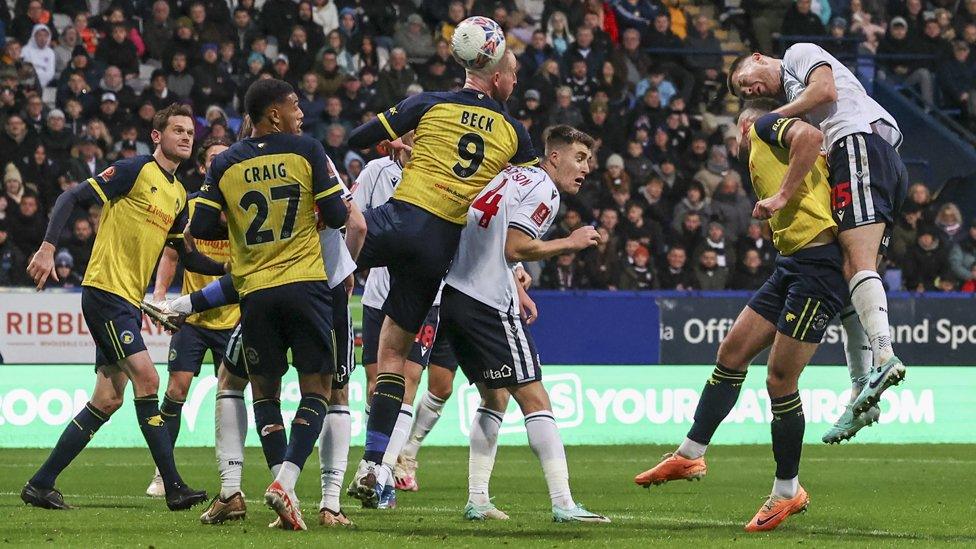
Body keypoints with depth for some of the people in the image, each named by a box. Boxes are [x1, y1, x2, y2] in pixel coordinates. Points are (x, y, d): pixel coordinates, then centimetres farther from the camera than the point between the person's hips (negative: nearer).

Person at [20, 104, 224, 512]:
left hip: (129, 301, 9)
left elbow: (188, 257, 23)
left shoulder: (178, 195, 16)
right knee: (146, 378, -16)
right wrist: (48, 247, -20)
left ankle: (41, 485, 12)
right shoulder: (135, 171, -8)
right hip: (105, 290, -9)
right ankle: (174, 487, -17)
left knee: (108, 400, 7)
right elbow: (71, 198, -10)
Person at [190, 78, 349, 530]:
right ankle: (285, 481, -15)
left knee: (265, 391, 14)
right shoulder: (306, 151, -2)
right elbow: (337, 216, -3)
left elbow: (200, 229, 2)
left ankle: (281, 478, 1)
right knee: (315, 389, 3)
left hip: (254, 291, 2)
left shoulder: (224, 165, 4)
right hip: (305, 285, -2)